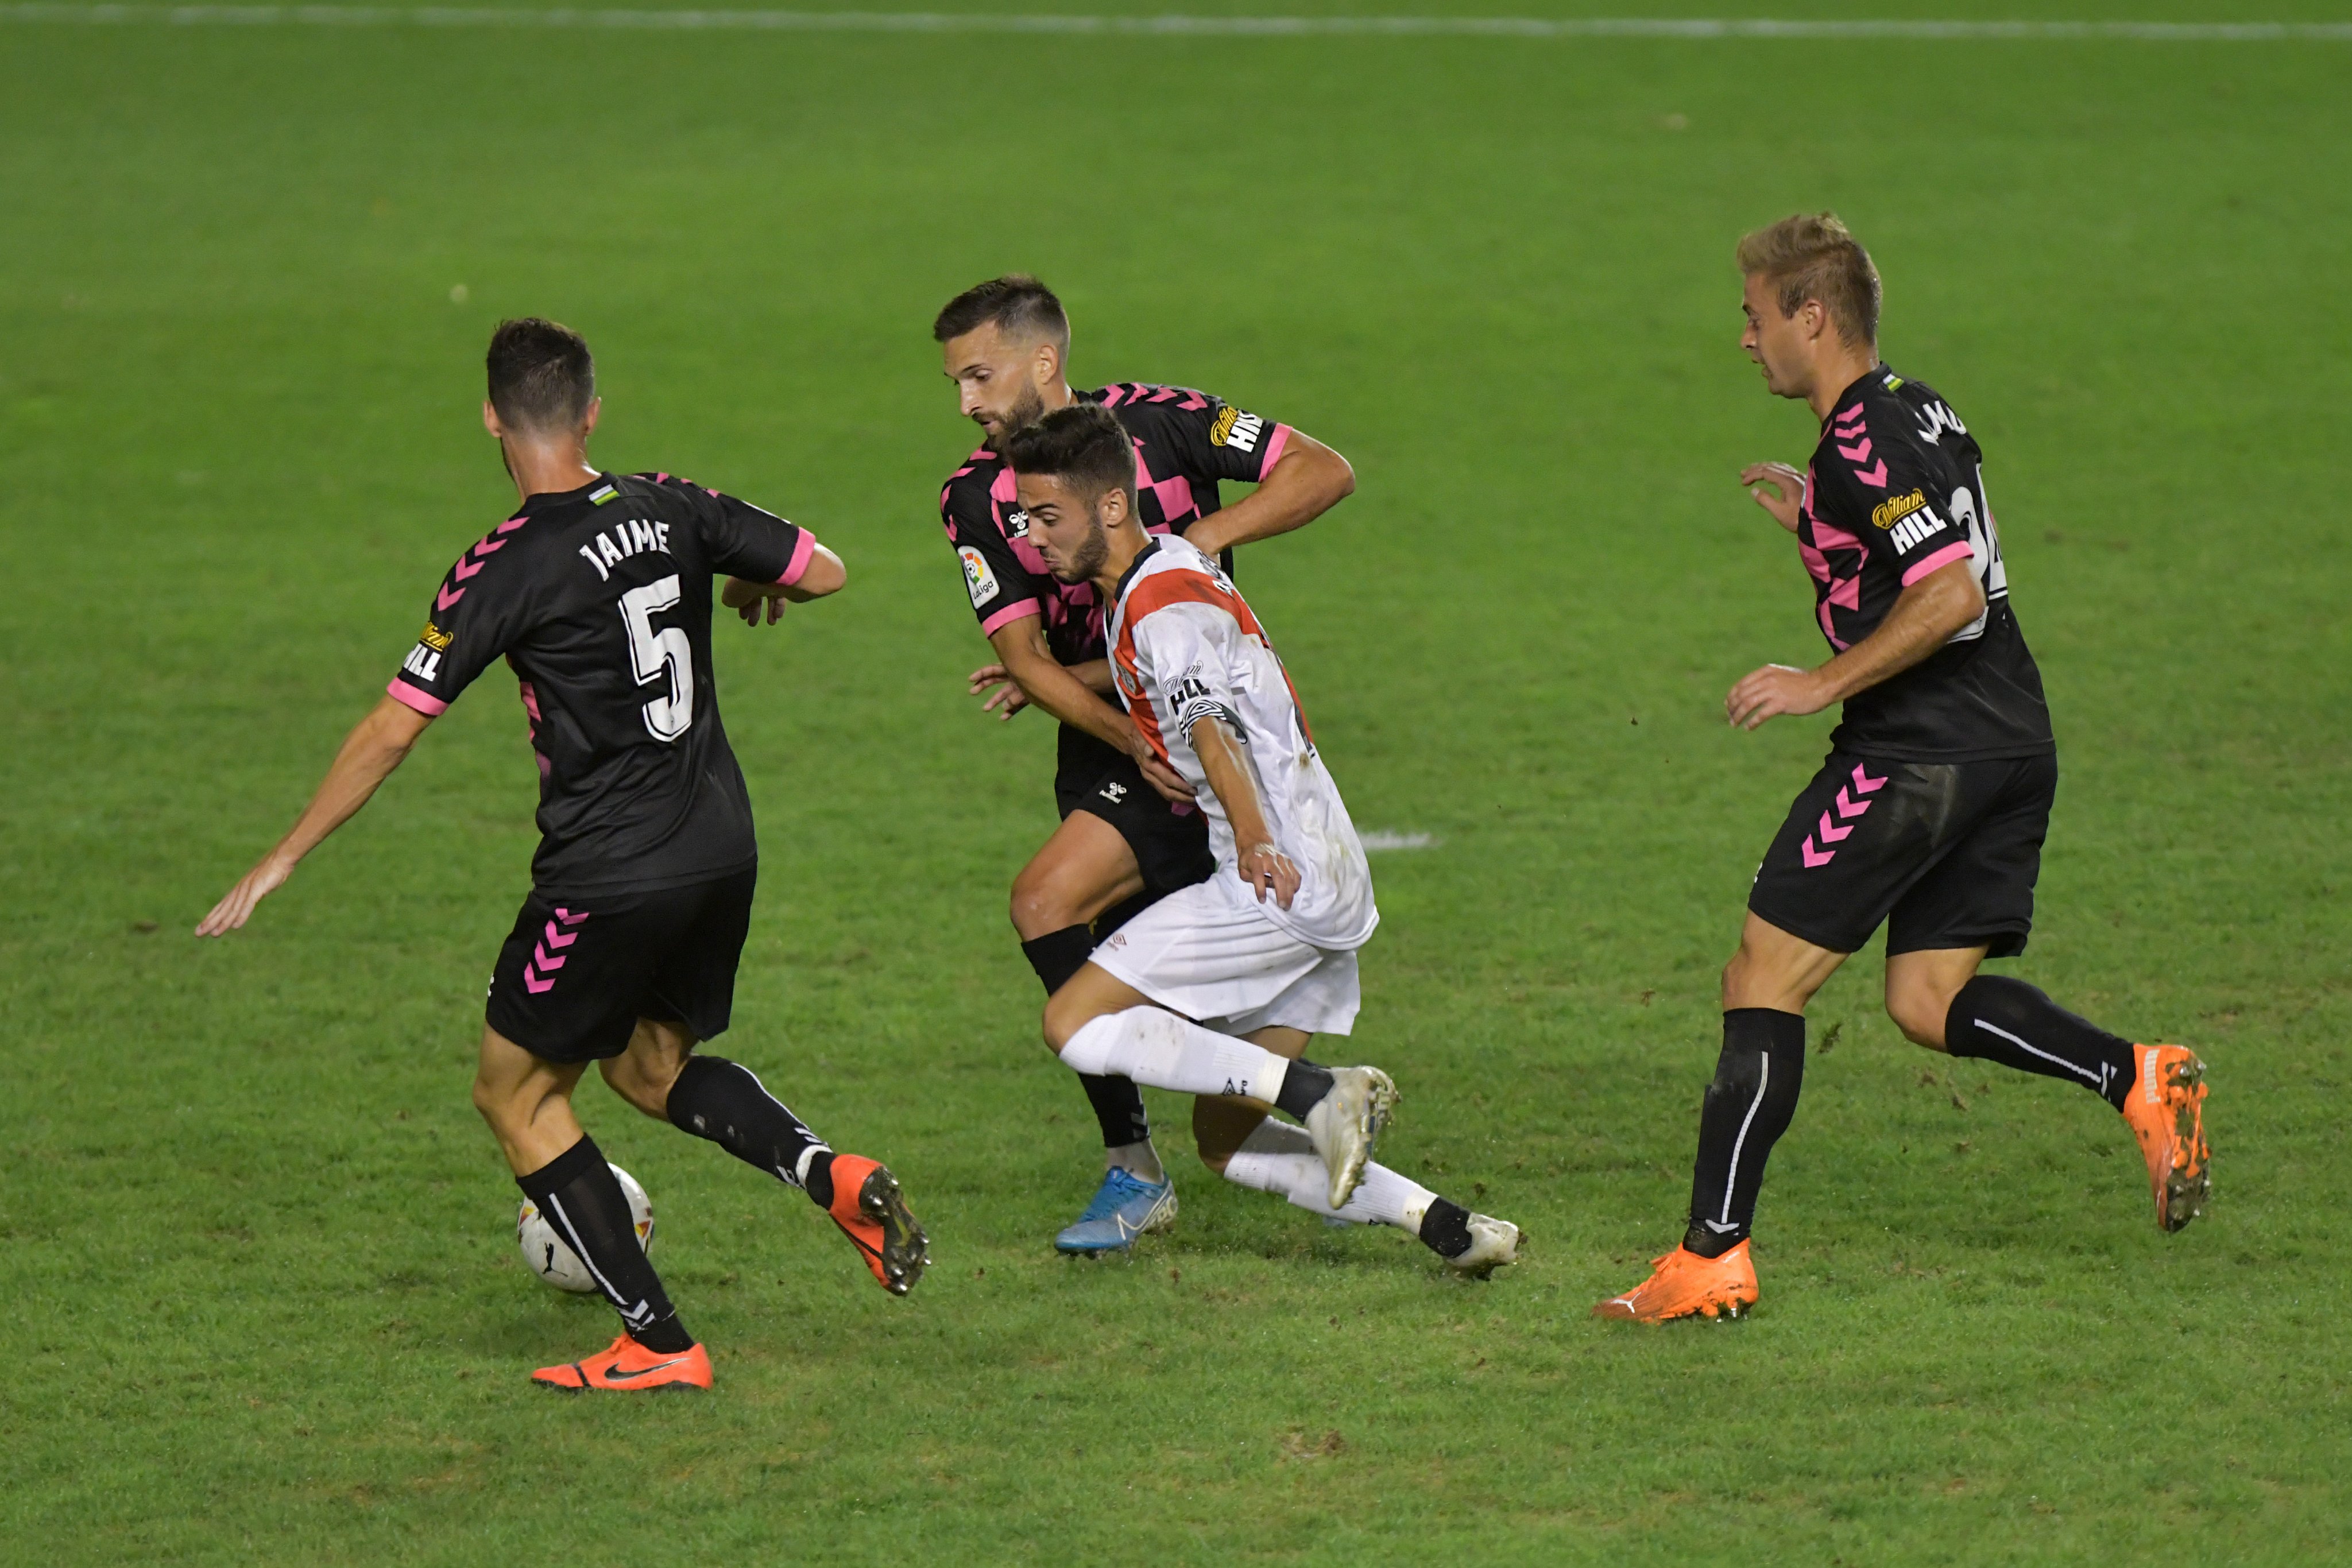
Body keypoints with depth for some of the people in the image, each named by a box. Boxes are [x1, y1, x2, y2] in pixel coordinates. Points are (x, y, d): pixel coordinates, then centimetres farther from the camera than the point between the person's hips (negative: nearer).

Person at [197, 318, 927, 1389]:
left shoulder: (507, 570, -14)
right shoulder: (671, 509, 0)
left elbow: (392, 731, -12)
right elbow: (822, 571, 10)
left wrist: (283, 860, -4)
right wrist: (756, 585, 33)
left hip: (610, 877, -7)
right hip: (723, 848, 7)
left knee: (515, 1094, 10)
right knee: (648, 1065, 27)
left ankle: (657, 1343, 5)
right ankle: (833, 1176, 3)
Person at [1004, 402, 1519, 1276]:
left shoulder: (1162, 606, -13)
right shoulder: (1172, 568, 18)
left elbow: (1210, 721, -32)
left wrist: (1255, 840, -46)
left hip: (1283, 880, -10)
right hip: (1327, 889, 10)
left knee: (1074, 1024, -13)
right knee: (1225, 1141, 9)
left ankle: (1322, 1095, -17)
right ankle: (1451, 1229, 2)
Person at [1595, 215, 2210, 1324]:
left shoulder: (1863, 440, -14)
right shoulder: (1920, 414, 15)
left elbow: (1950, 598, -23)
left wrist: (1823, 684, -17)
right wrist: (1812, 519, 24)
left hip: (1918, 753, -10)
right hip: (2012, 745, 10)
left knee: (1763, 982, -3)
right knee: (1928, 1002, 12)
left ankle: (1712, 1257, -4)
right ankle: (2140, 1079, -6)